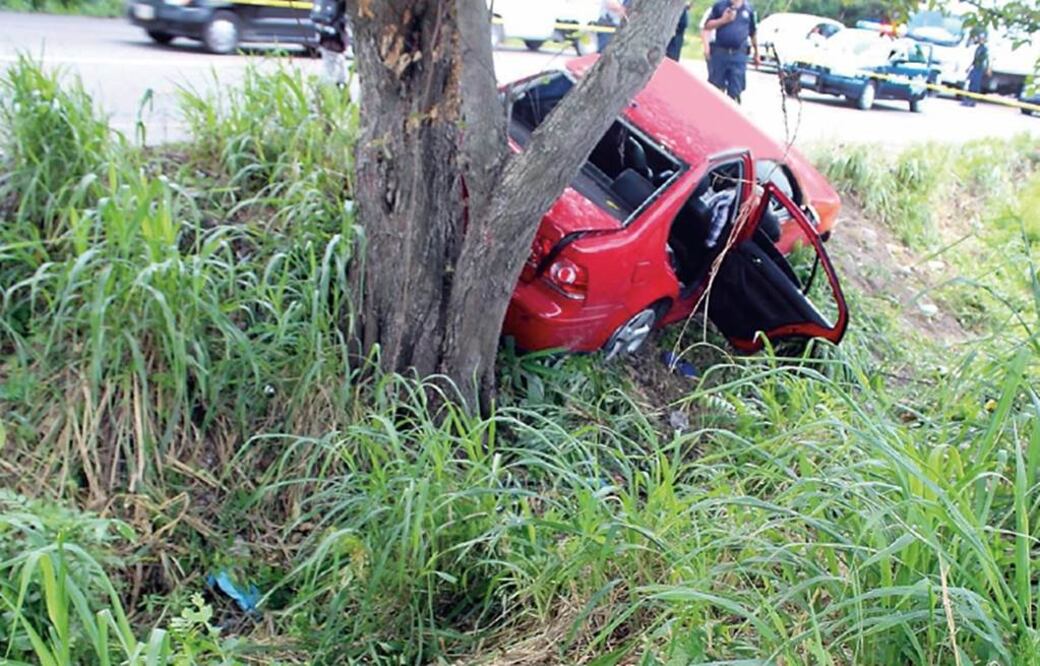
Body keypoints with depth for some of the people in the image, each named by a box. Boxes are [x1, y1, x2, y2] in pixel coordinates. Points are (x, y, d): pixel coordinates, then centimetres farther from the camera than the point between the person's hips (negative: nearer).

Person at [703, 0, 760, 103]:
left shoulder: (749, 8, 10)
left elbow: (752, 33, 18)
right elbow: (707, 25, 3)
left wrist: (756, 54, 21)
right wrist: (723, 20, -12)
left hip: (739, 55, 1)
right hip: (720, 52, -1)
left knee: (735, 92, -2)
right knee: (716, 88, 6)